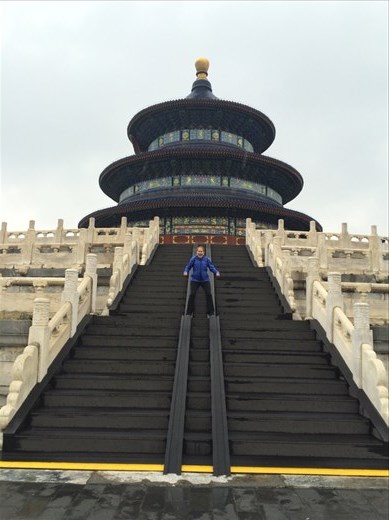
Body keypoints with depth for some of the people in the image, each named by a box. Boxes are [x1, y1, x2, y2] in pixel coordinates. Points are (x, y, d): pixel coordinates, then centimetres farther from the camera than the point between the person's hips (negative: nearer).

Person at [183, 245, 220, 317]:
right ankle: (189, 313, 8)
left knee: (209, 294, -1)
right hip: (195, 280, -1)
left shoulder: (207, 259, -5)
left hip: (205, 280, 1)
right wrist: (185, 272, -20)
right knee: (192, 294, -6)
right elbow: (188, 266, -1)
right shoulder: (193, 259, -7)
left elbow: (212, 267, -3)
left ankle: (211, 312, 12)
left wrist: (217, 272, -20)